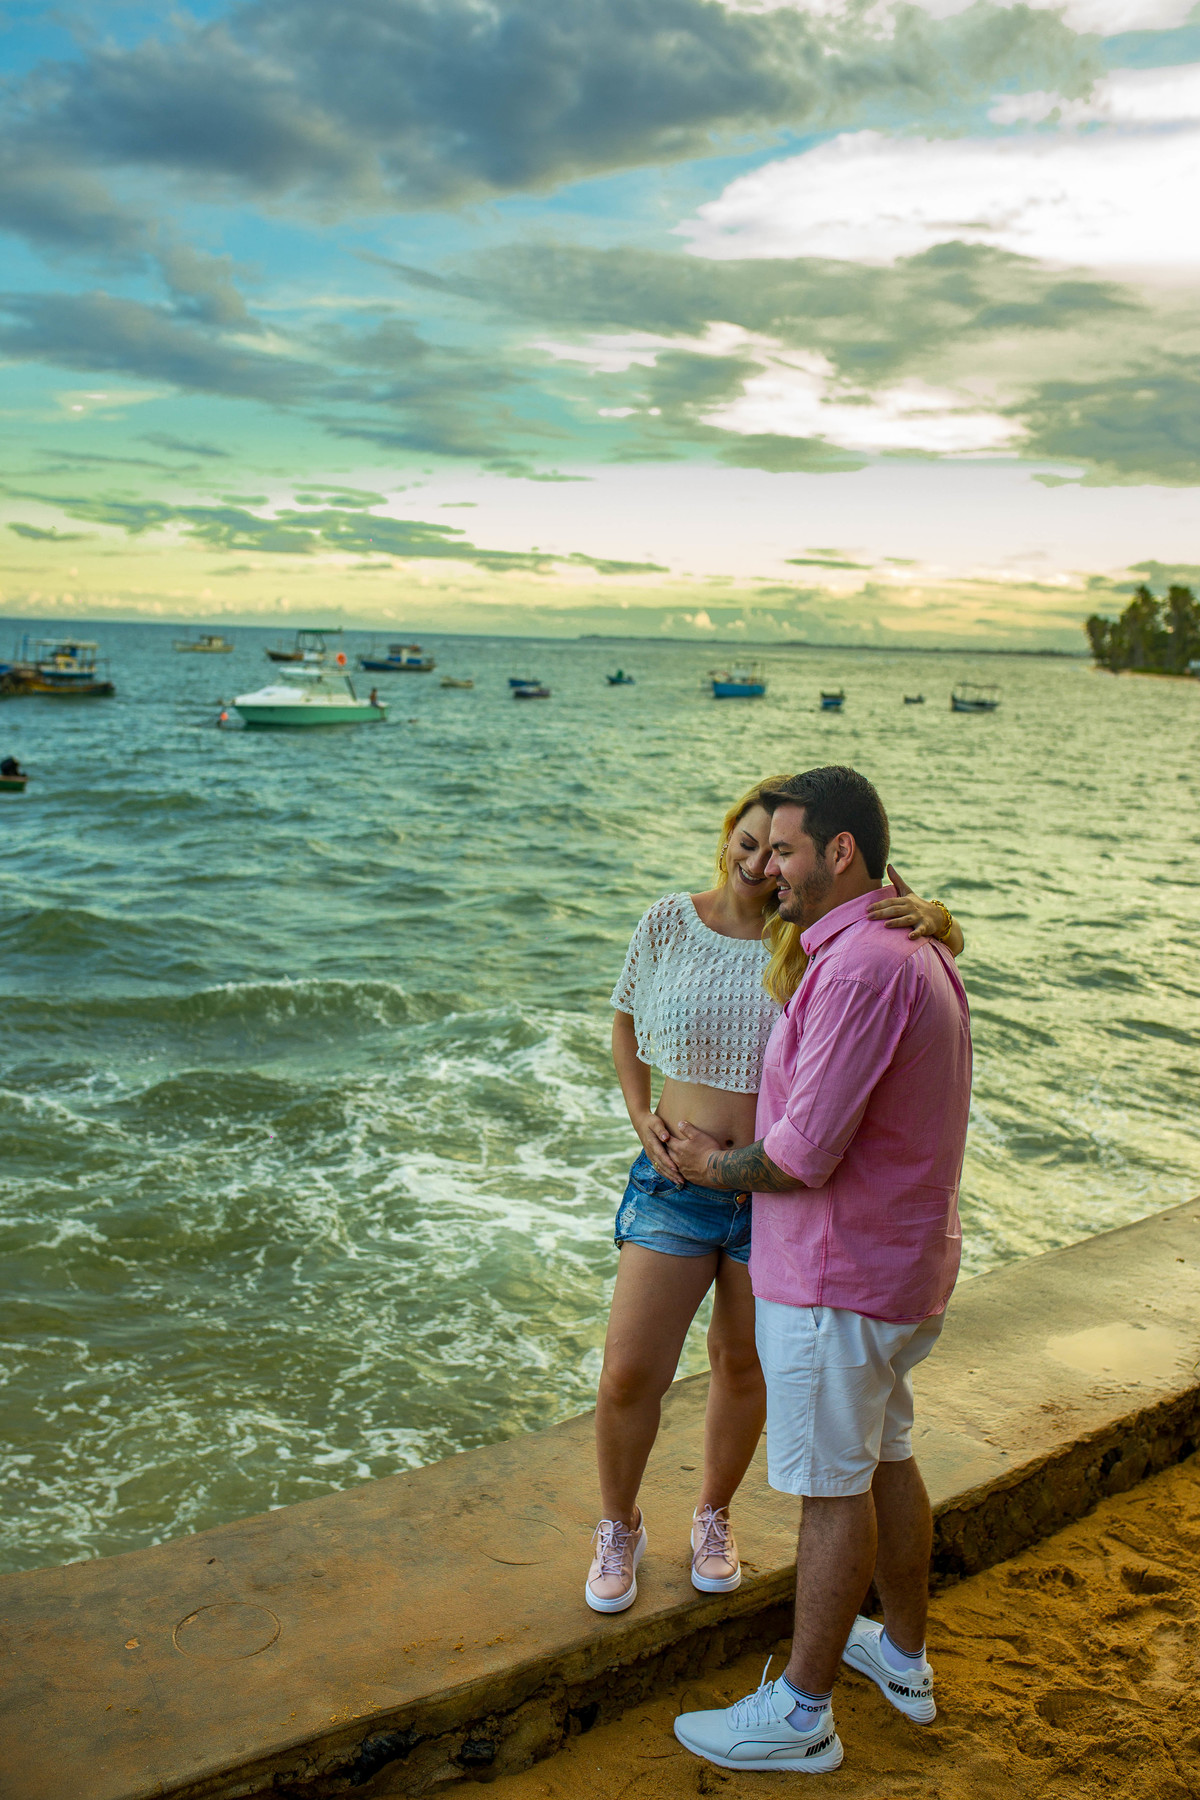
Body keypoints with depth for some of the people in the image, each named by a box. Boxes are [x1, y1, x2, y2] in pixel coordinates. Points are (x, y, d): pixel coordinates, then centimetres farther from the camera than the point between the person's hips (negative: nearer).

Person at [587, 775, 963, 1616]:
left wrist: (928, 913, -29)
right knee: (627, 1378, 2)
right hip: (677, 1179, 0)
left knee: (743, 1367, 17)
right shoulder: (670, 924, -5)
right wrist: (641, 1114, -2)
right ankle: (619, 1529, 30)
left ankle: (715, 1517, 44)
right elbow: (625, 1023, 11)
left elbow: (950, 945, -6)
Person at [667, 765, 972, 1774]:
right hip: (907, 1259, 10)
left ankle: (801, 1714, 20)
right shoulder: (915, 952, 8)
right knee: (885, 1457, 22)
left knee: (834, 1487, 4)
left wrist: (716, 1167, -8)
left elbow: (804, 1153, -27)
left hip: (836, 1274, -10)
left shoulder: (861, 967, -25)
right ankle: (904, 1657, 40)